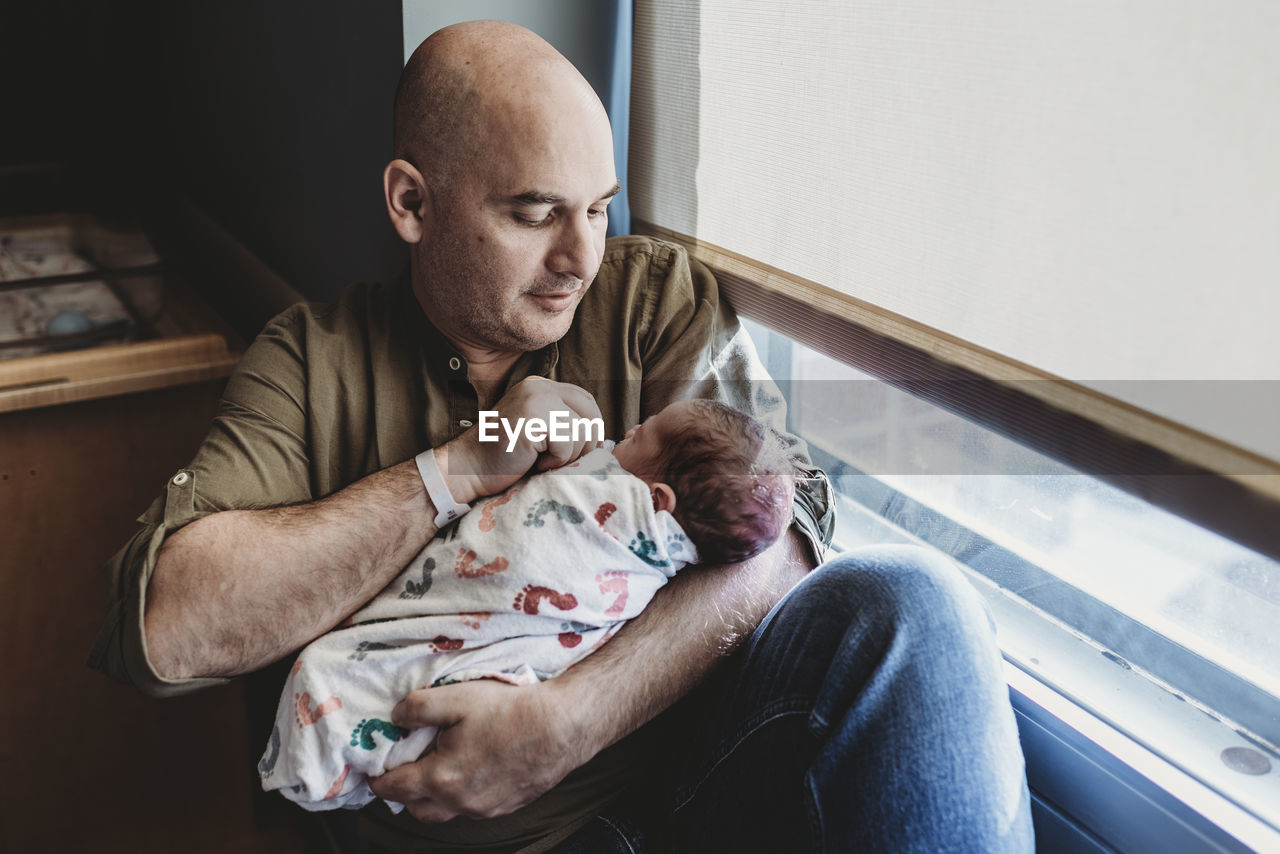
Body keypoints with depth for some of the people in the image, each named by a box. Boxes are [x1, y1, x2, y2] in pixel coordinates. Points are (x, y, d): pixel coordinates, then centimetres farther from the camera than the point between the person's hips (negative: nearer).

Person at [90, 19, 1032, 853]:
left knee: (905, 599, -23)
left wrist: (563, 723, -22)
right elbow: (165, 630, -11)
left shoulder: (658, 291, 5)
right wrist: (461, 469, -15)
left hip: (682, 739, 2)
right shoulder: (312, 361, 2)